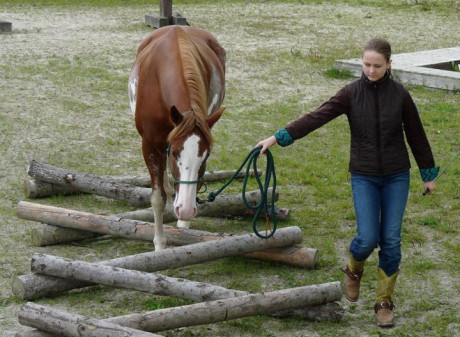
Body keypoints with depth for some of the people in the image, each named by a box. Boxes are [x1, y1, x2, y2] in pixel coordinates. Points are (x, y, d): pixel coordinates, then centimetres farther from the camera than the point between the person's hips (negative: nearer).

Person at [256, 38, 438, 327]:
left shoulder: (400, 95, -5)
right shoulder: (351, 93, -7)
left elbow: (416, 135, 4)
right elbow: (316, 118, -16)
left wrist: (429, 174, 10)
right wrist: (278, 137, -27)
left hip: (397, 177, 1)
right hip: (364, 177, -1)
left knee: (391, 241, 0)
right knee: (367, 238, -10)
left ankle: (384, 302, 15)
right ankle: (354, 271, 25)